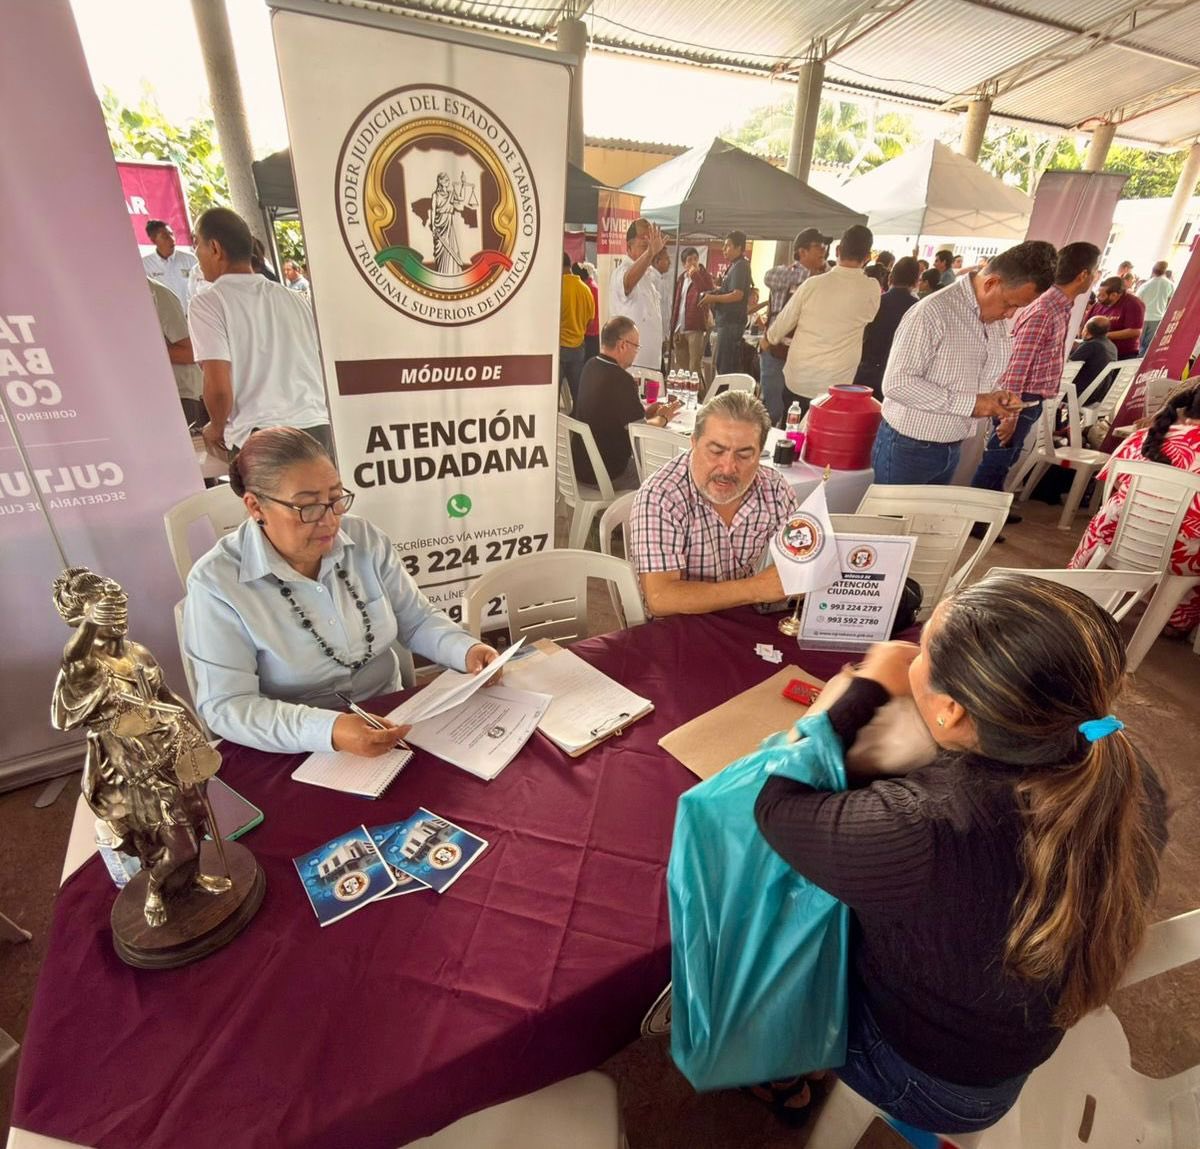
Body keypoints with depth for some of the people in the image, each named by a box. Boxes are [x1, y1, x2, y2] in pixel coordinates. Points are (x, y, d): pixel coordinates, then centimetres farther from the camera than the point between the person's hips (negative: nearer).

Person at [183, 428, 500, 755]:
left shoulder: (366, 539, -2)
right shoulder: (216, 584, -14)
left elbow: (417, 621, 5)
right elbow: (225, 706, -17)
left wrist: (466, 650, -14)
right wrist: (329, 730, -31)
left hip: (391, 723, 3)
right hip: (299, 753, -2)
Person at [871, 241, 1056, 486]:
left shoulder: (996, 323, 7)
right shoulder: (933, 311, -19)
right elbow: (897, 383, -24)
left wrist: (995, 396, -3)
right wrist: (969, 404, -22)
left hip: (952, 448, 8)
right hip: (908, 447, -8)